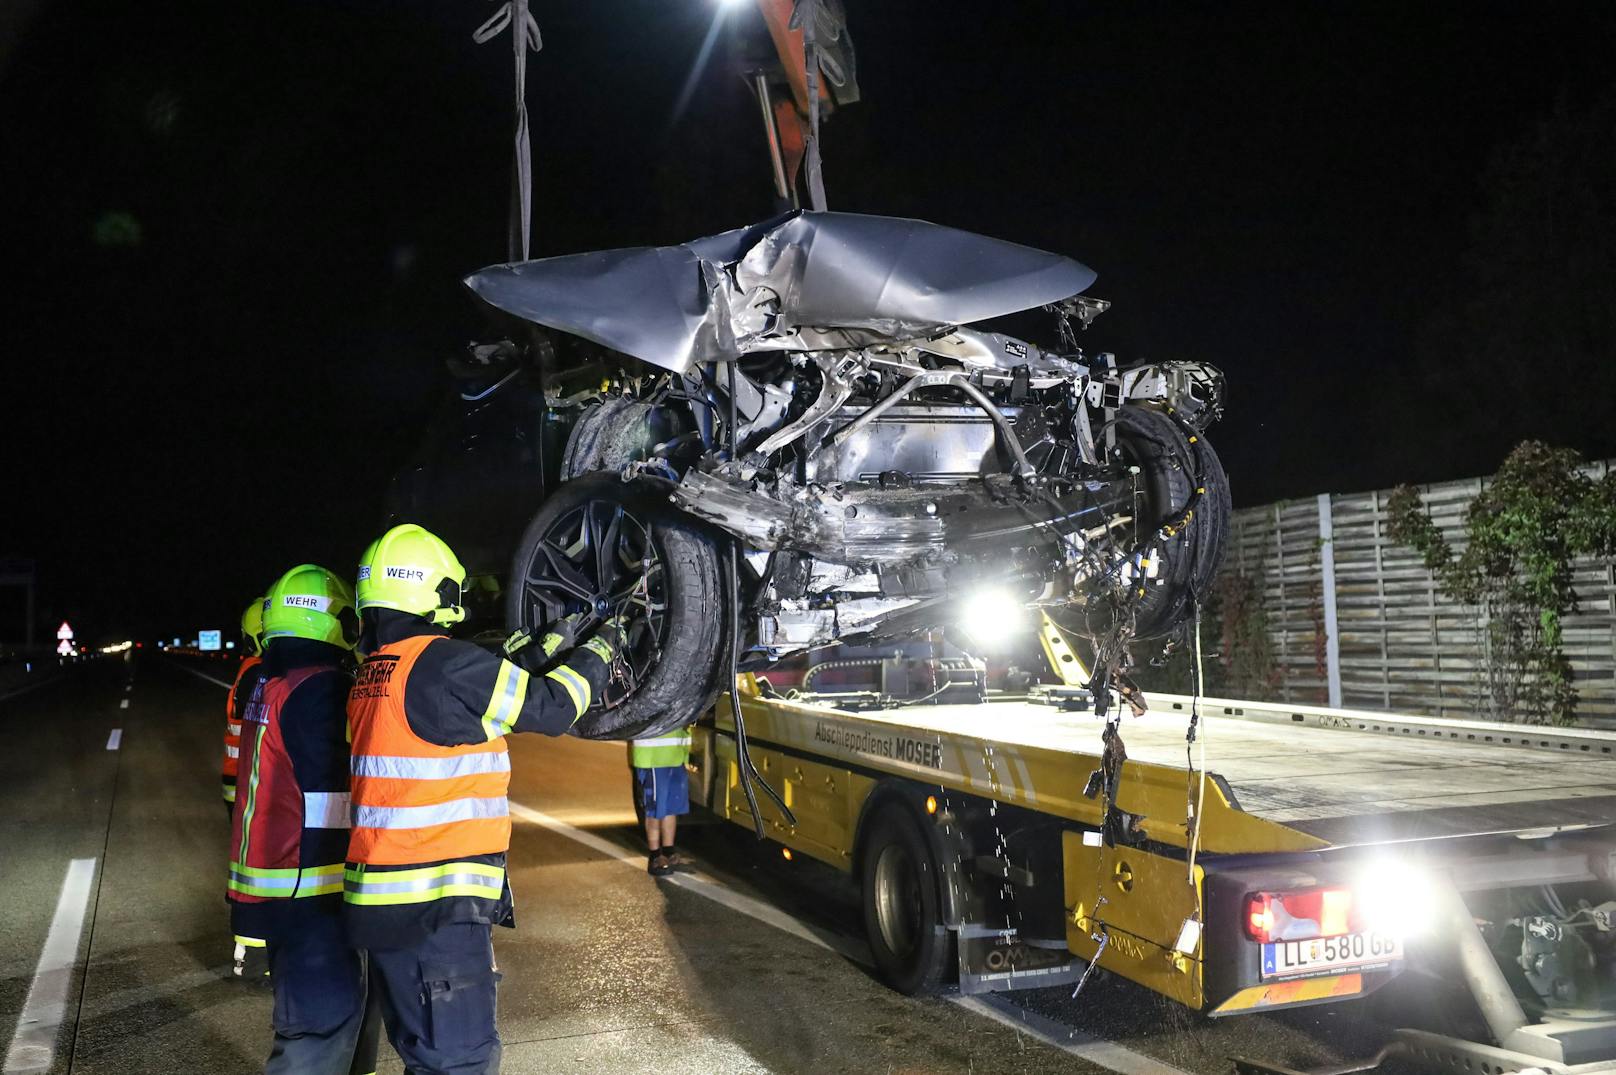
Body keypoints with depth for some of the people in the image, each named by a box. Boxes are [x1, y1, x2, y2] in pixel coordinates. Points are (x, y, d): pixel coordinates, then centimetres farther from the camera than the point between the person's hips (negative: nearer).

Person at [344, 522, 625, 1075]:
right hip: (436, 905, -9)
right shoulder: (446, 664, -16)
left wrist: (553, 641, 23)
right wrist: (600, 650, 9)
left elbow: (491, 684, 18)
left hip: (378, 901, 9)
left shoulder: (370, 673, 10)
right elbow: (552, 706, -7)